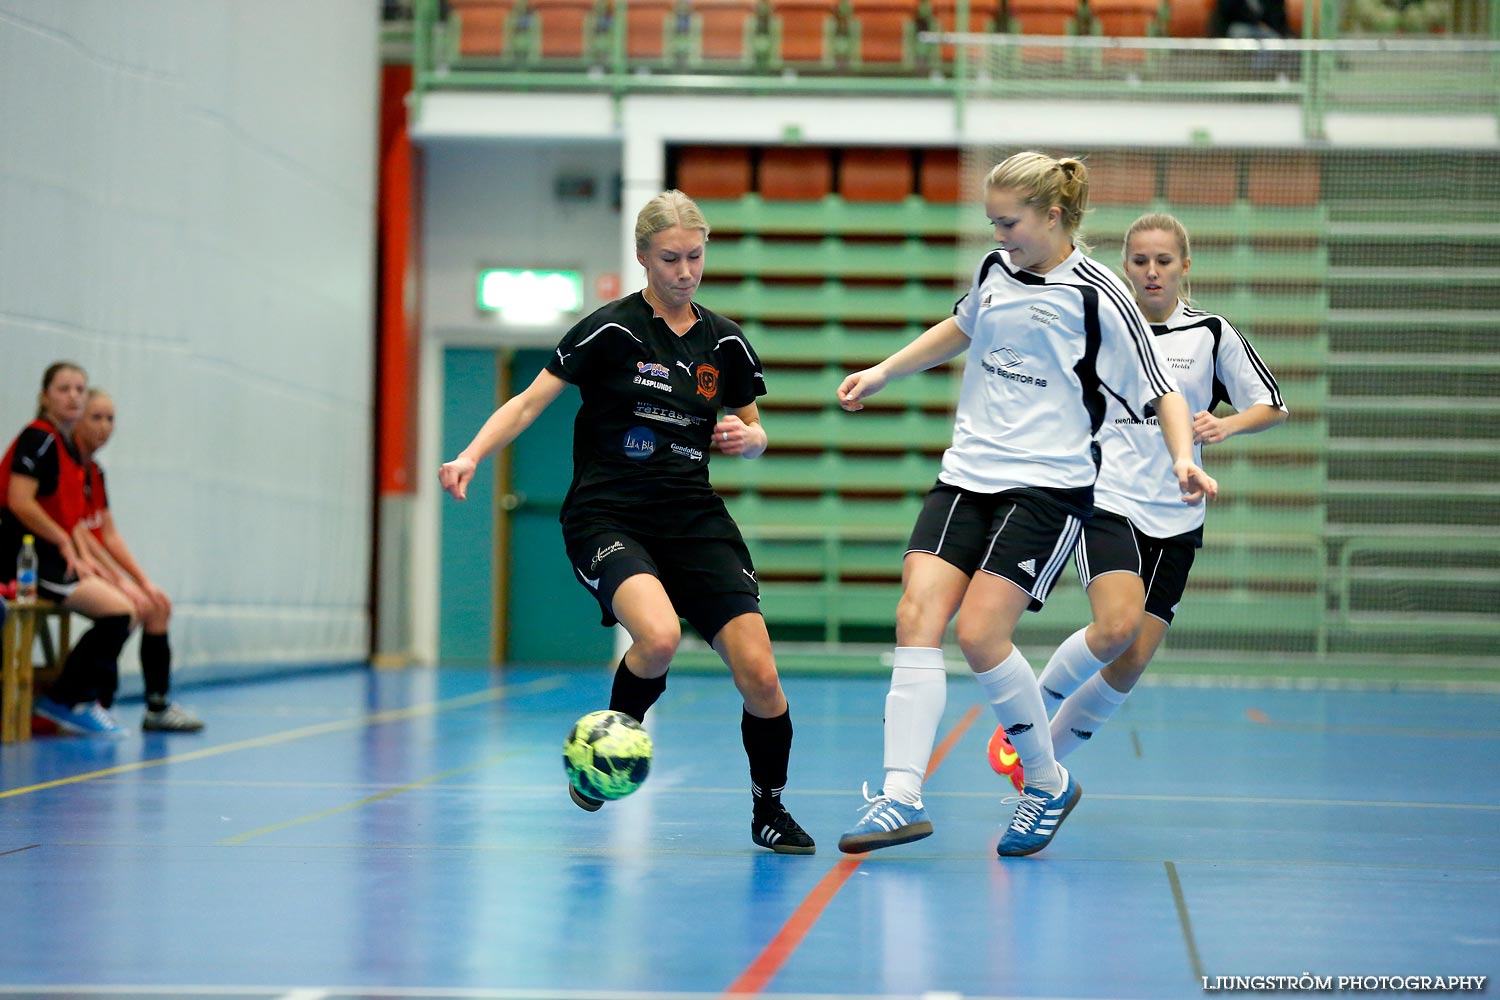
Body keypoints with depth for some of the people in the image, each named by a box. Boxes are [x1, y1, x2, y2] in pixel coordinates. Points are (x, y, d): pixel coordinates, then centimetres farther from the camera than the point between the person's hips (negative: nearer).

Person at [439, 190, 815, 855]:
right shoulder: (611, 330, -6)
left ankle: (769, 809, 16)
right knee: (658, 637, -33)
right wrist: (470, 457, -20)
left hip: (694, 519, 4)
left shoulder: (725, 342, 7)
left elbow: (753, 433, 19)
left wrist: (746, 438, -4)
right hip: (606, 518, -4)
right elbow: (529, 403, -5)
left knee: (759, 675, -9)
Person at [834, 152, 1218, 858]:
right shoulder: (996, 270, 10)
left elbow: (1160, 390, -6)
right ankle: (902, 796, -15)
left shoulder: (1096, 295, -9)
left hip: (1048, 487, -6)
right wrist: (880, 374, 30)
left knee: (980, 634, -16)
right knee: (917, 616, -11)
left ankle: (1049, 783, 7)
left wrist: (1183, 459, -23)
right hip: (968, 474, 6)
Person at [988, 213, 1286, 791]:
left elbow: (1272, 407, 5)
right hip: (1107, 501, -2)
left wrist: (1226, 425, -13)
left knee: (1130, 667, -1)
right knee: (1116, 627, -26)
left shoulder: (1211, 333, 4)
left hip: (1175, 520, 2)